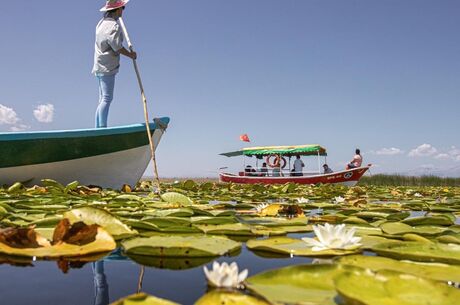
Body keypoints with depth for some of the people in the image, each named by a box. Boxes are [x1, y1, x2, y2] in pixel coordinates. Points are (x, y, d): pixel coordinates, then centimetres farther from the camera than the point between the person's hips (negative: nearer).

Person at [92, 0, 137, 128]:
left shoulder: (101, 23, 15)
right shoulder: (113, 26, -14)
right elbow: (117, 47, -17)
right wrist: (130, 55, -3)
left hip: (99, 67, 10)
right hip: (108, 68, -10)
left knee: (102, 99, 11)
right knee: (107, 98, -11)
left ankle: (98, 128, 12)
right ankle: (103, 128, -14)